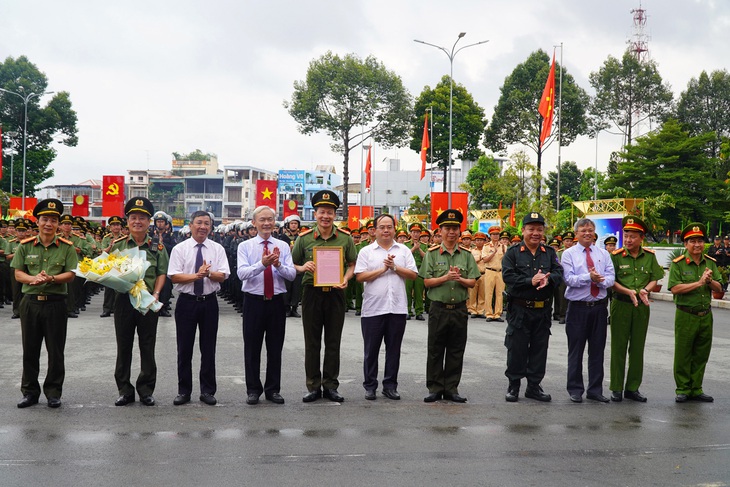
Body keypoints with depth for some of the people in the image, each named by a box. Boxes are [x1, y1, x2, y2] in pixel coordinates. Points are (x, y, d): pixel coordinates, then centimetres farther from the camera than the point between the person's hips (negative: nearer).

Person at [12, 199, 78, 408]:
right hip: (30, 303, 2)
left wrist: (51, 278, -20)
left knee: (56, 351, 4)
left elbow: (70, 274, -3)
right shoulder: (25, 246, 5)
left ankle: (53, 392, 14)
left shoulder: (66, 247, 1)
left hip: (56, 303, -1)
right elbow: (18, 274, 3)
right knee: (30, 350, 8)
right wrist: (34, 279, -17)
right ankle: (30, 392, 19)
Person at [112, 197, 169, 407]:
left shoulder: (157, 247, 5)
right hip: (124, 300, 1)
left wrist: (156, 294, -11)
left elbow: (162, 273, 3)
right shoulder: (118, 245, 6)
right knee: (124, 347, 6)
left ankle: (146, 390, 15)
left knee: (147, 348, 5)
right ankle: (125, 391, 16)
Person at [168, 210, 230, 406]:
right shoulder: (179, 249, 0)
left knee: (209, 348, 7)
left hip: (209, 302, 1)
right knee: (184, 348, 5)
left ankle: (208, 391, 17)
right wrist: (196, 276, -19)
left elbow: (222, 276, -5)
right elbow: (174, 277, -8)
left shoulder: (218, 249, 3)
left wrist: (208, 273, -23)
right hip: (187, 302, -1)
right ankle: (184, 391, 16)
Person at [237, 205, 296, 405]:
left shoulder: (283, 246, 5)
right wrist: (262, 264, -30)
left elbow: (292, 274, -5)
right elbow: (242, 273, -15)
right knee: (252, 348, 6)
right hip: (254, 301, -1)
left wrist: (278, 264, -23)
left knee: (275, 348, 8)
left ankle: (273, 389, 19)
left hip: (277, 301, 2)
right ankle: (253, 390, 17)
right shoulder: (245, 246, 0)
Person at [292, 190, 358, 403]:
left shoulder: (345, 238, 3)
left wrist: (345, 279, -8)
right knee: (312, 343, 5)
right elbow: (292, 264, 9)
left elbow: (352, 264, 11)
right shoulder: (304, 238, 1)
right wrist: (303, 268, -12)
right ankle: (313, 387, 13)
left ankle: (330, 386, 15)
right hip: (311, 292, 0)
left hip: (335, 293, 0)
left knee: (333, 343, 6)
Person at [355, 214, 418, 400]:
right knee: (371, 350, 4)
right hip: (373, 308, -2)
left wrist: (395, 267, -9)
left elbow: (413, 275, 3)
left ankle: (390, 386, 16)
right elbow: (360, 276, -7)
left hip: (397, 308, 2)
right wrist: (382, 269, -10)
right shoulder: (366, 252, 3)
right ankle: (370, 386, 14)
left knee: (394, 350, 7)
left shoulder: (404, 250, 10)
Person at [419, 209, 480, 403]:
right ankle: (435, 388, 13)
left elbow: (472, 282, 4)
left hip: (460, 309, 2)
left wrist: (460, 279, -16)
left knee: (456, 351, 7)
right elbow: (427, 281, -4)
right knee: (435, 351, 4)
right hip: (438, 309, -2)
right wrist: (446, 277, -18)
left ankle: (451, 389, 16)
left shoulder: (466, 254, 6)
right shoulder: (432, 254, 0)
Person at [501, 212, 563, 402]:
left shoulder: (550, 253, 10)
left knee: (539, 349, 9)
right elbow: (508, 276, -12)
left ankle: (534, 386, 21)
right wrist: (531, 281, -21)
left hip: (543, 311, 3)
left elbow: (559, 273, -2)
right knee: (516, 349, 3)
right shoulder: (512, 253, -1)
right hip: (519, 310, -3)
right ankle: (513, 385, 16)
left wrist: (547, 279, -24)